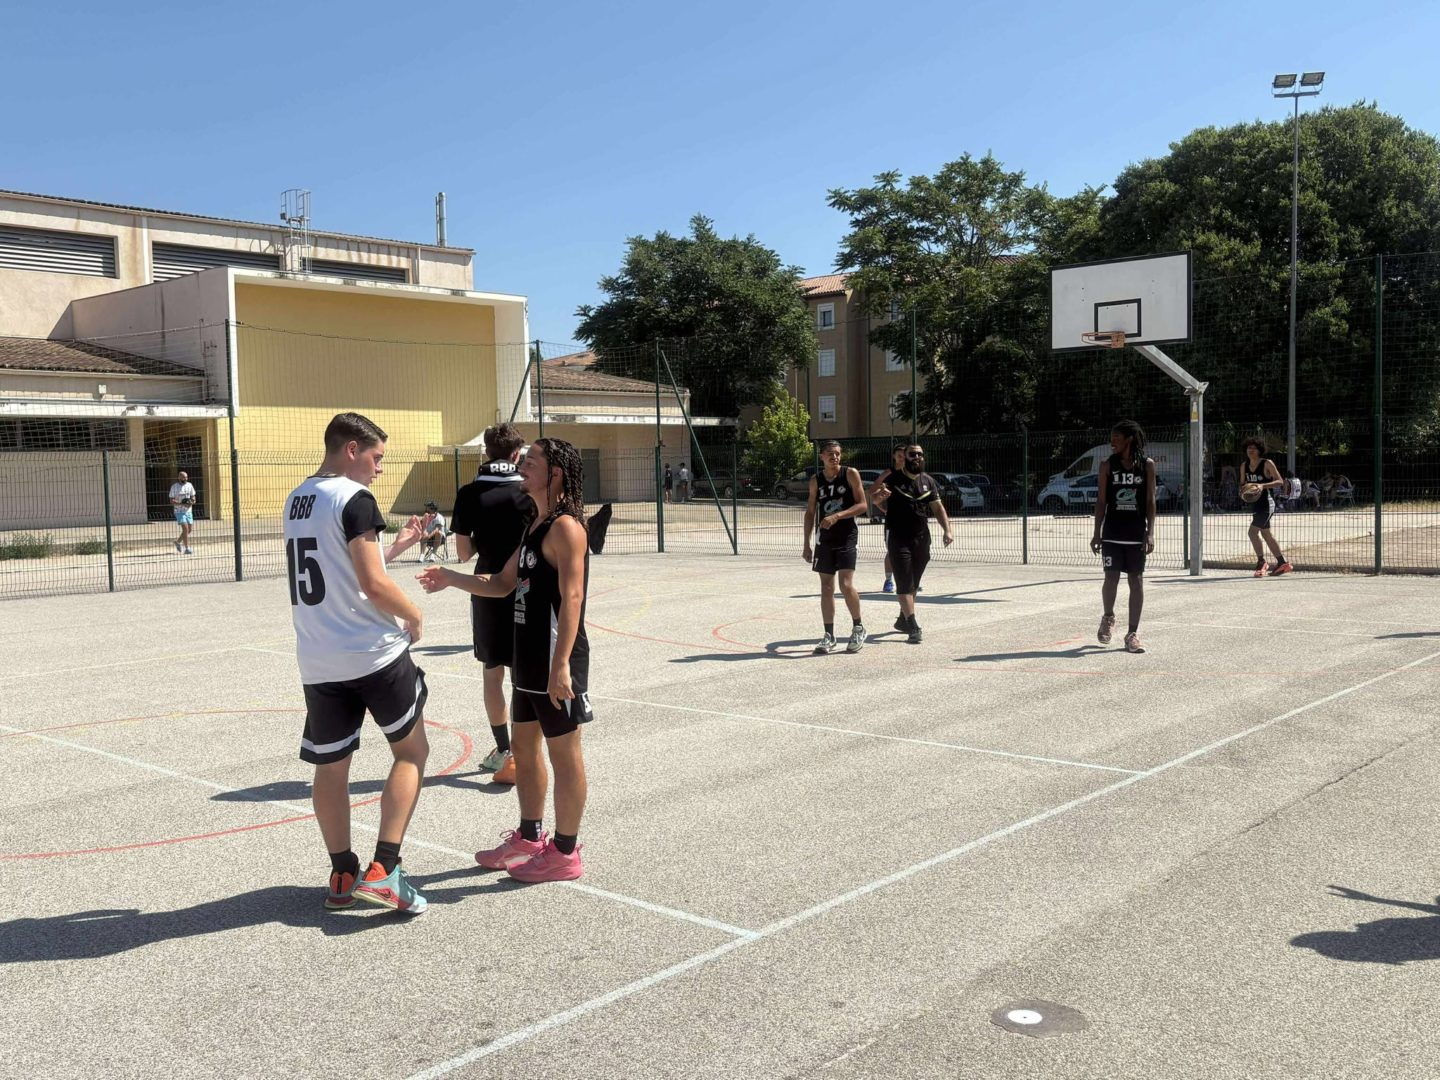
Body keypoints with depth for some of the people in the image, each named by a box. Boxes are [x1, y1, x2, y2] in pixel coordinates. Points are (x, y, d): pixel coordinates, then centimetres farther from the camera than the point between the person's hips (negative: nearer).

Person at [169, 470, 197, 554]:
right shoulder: (174, 487, -8)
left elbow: (193, 496, 14)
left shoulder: (189, 485, 6)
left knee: (189, 529, 9)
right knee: (185, 528, -15)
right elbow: (171, 501, -10)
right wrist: (182, 504, -24)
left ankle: (178, 541, 34)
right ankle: (187, 549, -11)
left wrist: (192, 501, -10)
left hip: (188, 511, 6)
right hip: (179, 511, -6)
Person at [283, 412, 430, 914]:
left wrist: (396, 546, 21)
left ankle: (343, 876, 20)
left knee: (330, 766, 13)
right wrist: (413, 615, -1)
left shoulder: (296, 501, 13)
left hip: (318, 661, 7)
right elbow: (373, 584, -17)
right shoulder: (354, 499, -13)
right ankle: (383, 870, -1)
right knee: (411, 750, 7)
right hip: (373, 653, -7)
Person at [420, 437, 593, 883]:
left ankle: (565, 852, 12)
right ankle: (529, 838, 32)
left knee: (563, 752, 1)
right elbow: (504, 584, 20)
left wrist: (561, 664, -27)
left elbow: (571, 596, -23)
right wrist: (452, 579, 9)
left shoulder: (565, 527, -16)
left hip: (555, 661, -10)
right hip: (528, 659, 10)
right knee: (524, 748, 18)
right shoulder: (535, 525, 14)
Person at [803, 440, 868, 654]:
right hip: (825, 539, 4)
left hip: (847, 537, -4)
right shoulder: (816, 480, 7)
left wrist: (837, 516, -21)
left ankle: (858, 628, 7)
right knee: (826, 589, 5)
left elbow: (863, 505, -8)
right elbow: (810, 512, 12)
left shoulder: (850, 474, -4)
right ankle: (829, 636, 13)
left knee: (846, 585, -14)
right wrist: (806, 544, 9)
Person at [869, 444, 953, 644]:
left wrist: (947, 530, -3)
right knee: (904, 583, -10)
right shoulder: (893, 477, -5)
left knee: (914, 583, 14)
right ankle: (913, 628, -12)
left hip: (921, 537, 5)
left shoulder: (928, 481, 9)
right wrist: (879, 495, -41)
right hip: (897, 536, -5)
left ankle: (903, 620, 31)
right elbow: (875, 497, -16)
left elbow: (938, 507, 10)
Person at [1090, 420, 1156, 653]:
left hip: (1137, 534, 0)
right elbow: (1101, 501, 3)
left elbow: (1150, 501, 1)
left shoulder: (1147, 465, 1)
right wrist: (1097, 533, -1)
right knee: (1111, 578, -3)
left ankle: (1133, 633, 6)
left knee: (1136, 580, 1)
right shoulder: (1108, 466, 2)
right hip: (1112, 533, 0)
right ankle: (1108, 617, 26)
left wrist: (1150, 532, -6)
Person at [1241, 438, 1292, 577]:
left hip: (1266, 502, -8)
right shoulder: (1244, 466, 7)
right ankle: (1283, 563, 27)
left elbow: (1280, 481, -13)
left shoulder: (1267, 464, -11)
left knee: (1253, 531, -16)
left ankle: (1261, 563, -3)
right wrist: (1244, 489, -7)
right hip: (1254, 503, 8)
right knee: (1266, 533, 15)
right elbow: (1243, 485, 16)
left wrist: (1263, 486, -26)